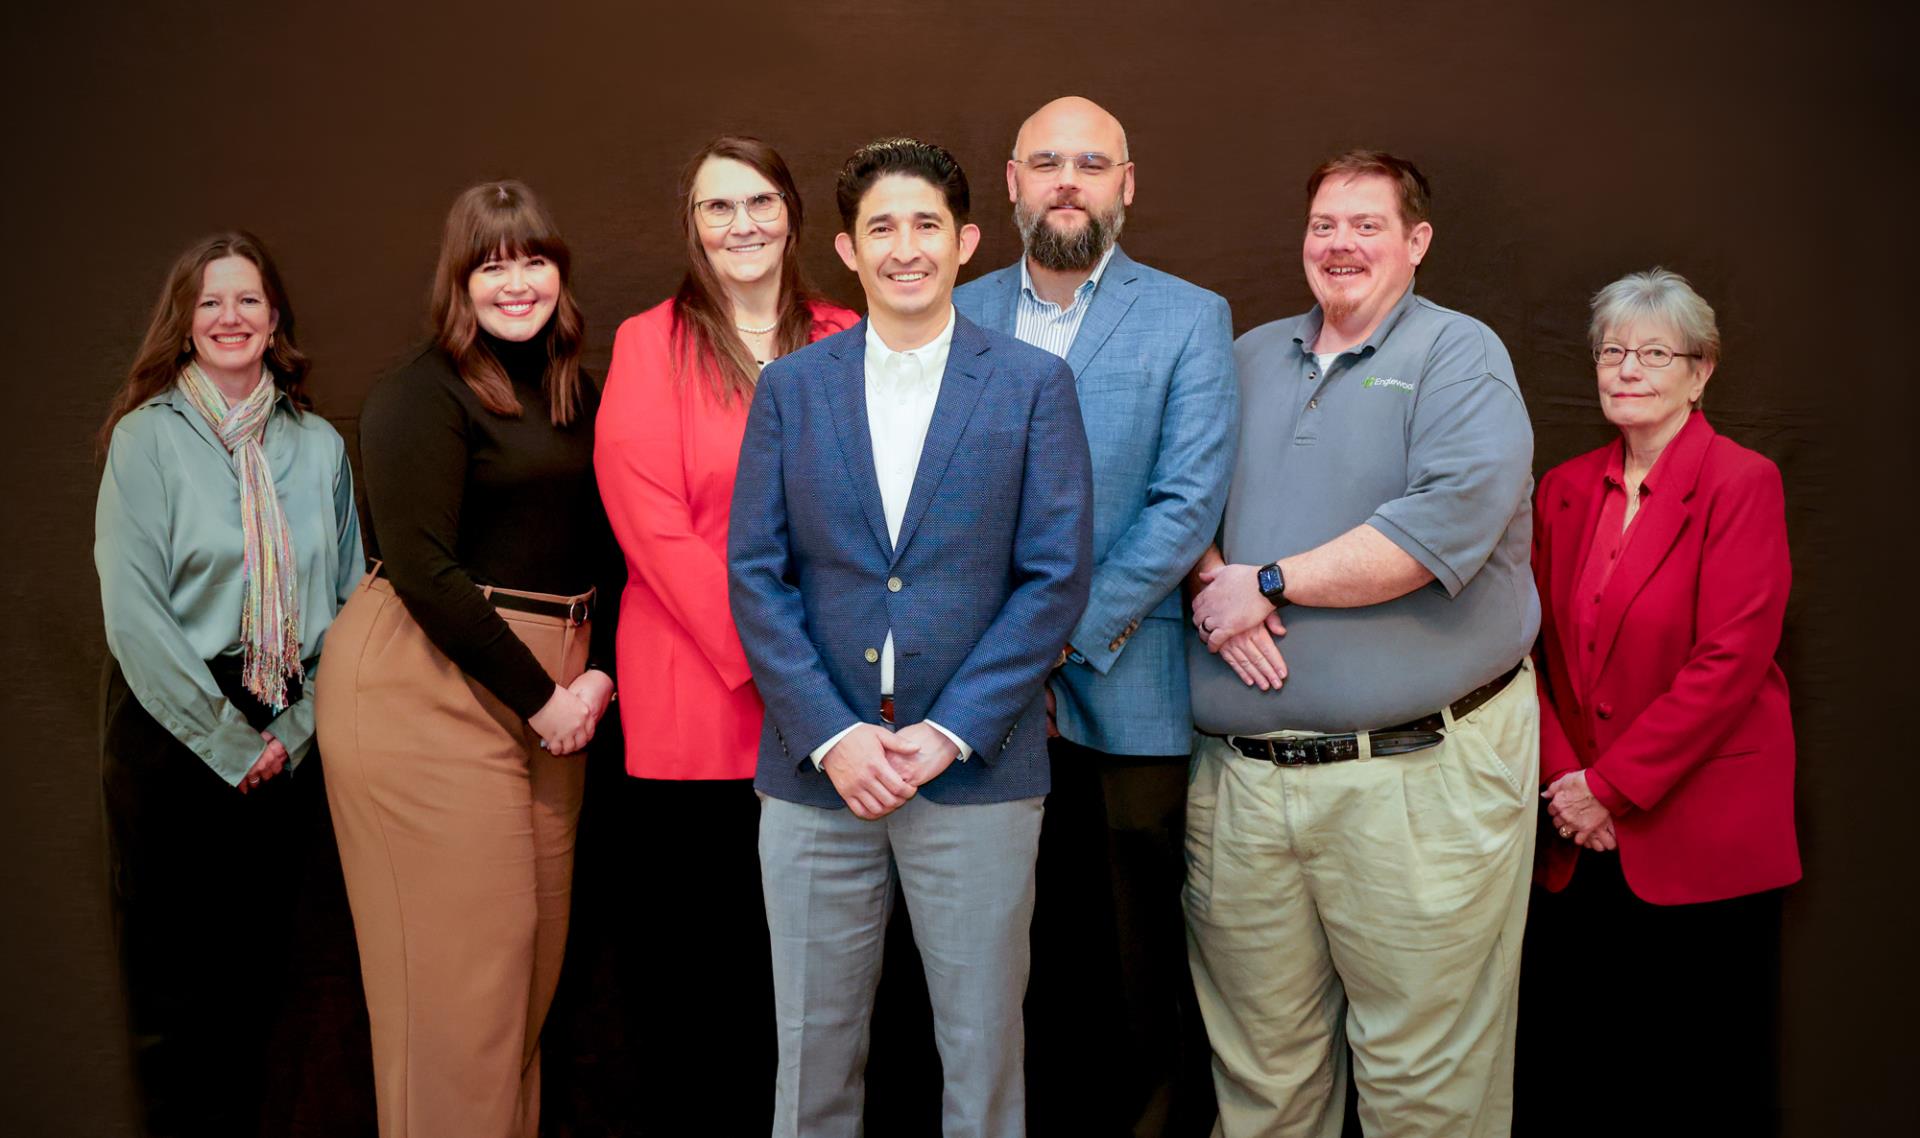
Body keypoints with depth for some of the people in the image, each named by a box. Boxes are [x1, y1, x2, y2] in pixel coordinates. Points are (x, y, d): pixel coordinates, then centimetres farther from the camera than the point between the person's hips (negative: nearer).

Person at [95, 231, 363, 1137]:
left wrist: (296, 728, -4)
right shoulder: (148, 437, -4)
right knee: (172, 971, 4)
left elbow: (348, 597, 7)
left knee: (258, 964, 10)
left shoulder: (318, 446, 6)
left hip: (285, 741, 3)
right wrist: (227, 739, -12)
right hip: (171, 724, -3)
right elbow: (133, 611, -10)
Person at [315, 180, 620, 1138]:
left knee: (532, 951, 12)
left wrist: (597, 673, -2)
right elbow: (424, 572, -16)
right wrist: (539, 697, -13)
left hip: (546, 695, 7)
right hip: (433, 689, -7)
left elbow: (604, 552, 14)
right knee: (457, 959, -1)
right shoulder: (422, 395, -9)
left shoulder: (578, 397, 13)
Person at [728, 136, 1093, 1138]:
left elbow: (1056, 575, -4)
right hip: (814, 768, 2)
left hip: (976, 767, -1)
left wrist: (950, 733, -11)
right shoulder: (790, 387, 6)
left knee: (981, 1045, 9)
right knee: (812, 1044, 11)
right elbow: (755, 574, 2)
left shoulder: (1034, 384, 1)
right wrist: (829, 734, -10)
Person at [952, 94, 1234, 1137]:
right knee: (1025, 957, 11)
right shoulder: (958, 317, 9)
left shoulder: (1189, 319, 1)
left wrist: (1069, 634, -12)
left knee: (1146, 964, 6)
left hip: (1131, 692, -2)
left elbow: (1188, 504, -8)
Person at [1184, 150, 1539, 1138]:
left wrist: (1270, 584, -13)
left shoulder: (1458, 356, 0)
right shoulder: (1249, 358, 17)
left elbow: (1451, 519, -16)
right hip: (1238, 779, 4)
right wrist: (1210, 586, -8)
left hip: (1418, 775, -4)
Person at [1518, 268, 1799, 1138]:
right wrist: (1562, 778, -5)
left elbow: (1730, 661, -15)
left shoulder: (1742, 484, -8)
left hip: (1701, 832, -5)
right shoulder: (1565, 490, 9)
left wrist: (1614, 785, -14)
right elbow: (1539, 645, 9)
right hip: (1587, 839, 5)